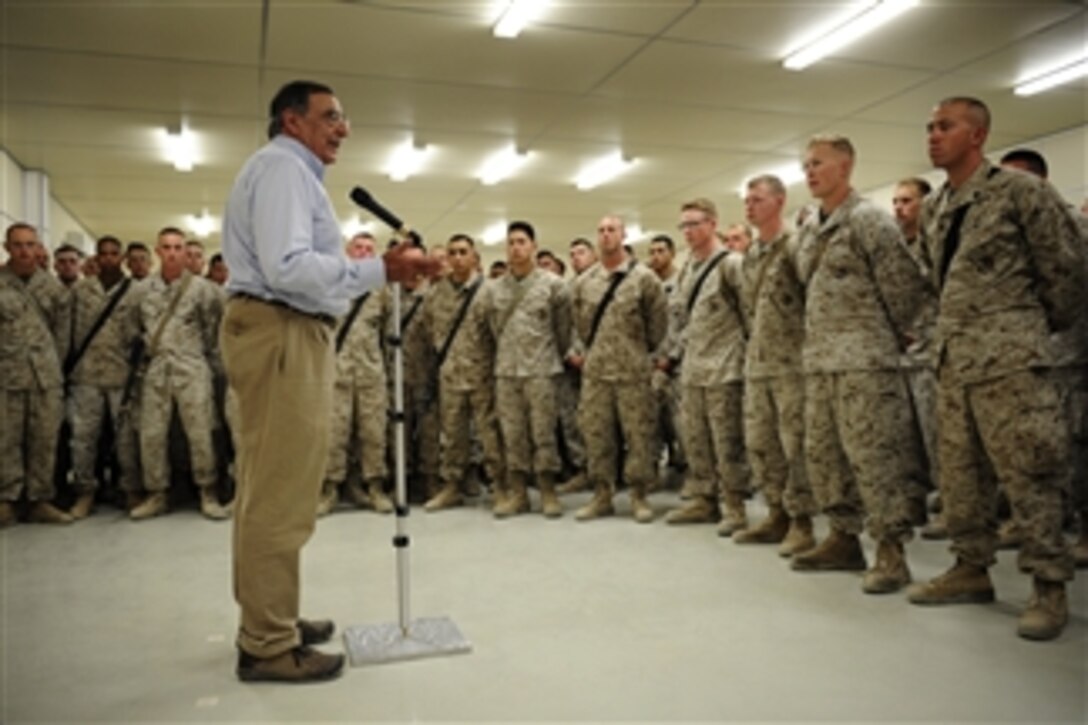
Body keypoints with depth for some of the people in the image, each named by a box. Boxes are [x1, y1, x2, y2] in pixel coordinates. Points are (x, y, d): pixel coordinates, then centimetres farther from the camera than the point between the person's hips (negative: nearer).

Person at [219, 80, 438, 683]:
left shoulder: (291, 171, 27)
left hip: (287, 332, 11)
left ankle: (267, 623, 26)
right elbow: (287, 268, -22)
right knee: (280, 494, -7)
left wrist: (371, 265, 16)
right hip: (281, 334, -11)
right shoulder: (282, 165, -8)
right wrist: (379, 270, -20)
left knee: (269, 490, 14)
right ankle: (268, 645, 2)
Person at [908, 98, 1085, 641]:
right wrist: (955, 329, 18)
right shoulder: (932, 208, 14)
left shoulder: (1020, 191, -6)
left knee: (1029, 474, -3)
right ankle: (972, 568, 23)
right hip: (952, 358, 7)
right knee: (959, 472, 11)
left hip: (1010, 358, -7)